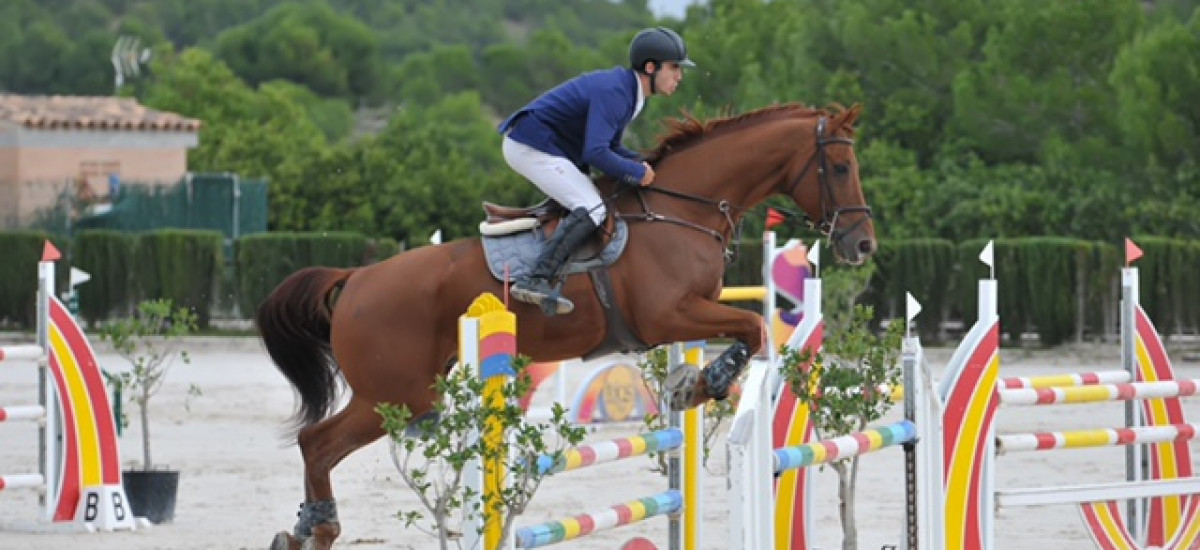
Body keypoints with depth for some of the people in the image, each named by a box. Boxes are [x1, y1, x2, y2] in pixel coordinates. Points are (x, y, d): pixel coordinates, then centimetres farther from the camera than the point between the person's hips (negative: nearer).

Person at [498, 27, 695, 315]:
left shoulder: (629, 91, 9)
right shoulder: (613, 92, -23)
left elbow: (610, 147, 18)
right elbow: (595, 153, -30)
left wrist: (641, 163, 0)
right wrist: (638, 173, -18)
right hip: (530, 147, -11)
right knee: (592, 210, -20)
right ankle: (535, 280, -28)